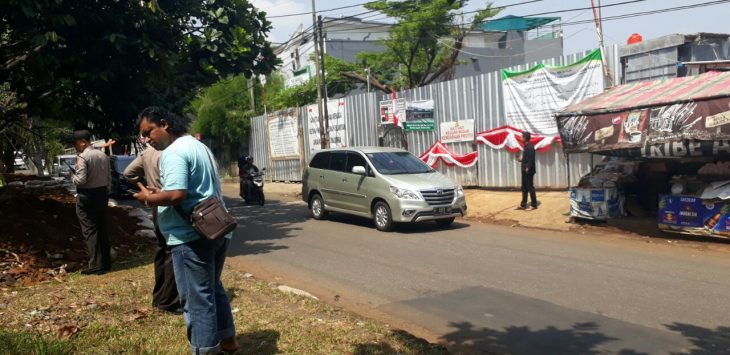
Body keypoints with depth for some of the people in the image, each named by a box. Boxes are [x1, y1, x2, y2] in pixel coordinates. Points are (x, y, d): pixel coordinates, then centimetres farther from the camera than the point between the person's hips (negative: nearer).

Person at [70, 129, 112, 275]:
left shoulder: (82, 157, -15)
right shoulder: (103, 155, 7)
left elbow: (81, 180, -20)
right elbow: (109, 178, 10)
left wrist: (71, 174, -1)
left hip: (87, 197, -7)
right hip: (102, 194, 7)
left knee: (90, 231, -1)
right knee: (102, 229, 14)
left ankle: (96, 266, -1)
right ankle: (106, 262, 20)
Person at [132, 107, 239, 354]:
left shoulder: (174, 152, -14)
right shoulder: (198, 146, 17)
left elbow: (176, 195, -26)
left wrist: (149, 197, -8)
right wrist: (159, 193, 13)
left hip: (191, 236, -10)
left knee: (197, 299, 1)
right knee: (213, 289, 23)